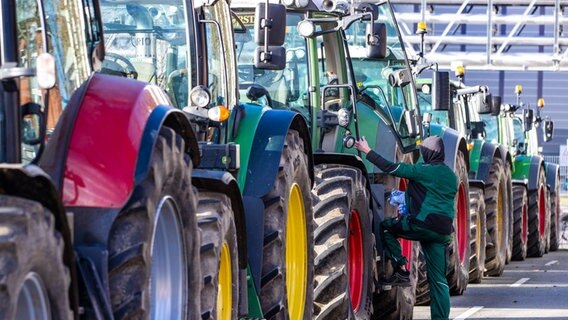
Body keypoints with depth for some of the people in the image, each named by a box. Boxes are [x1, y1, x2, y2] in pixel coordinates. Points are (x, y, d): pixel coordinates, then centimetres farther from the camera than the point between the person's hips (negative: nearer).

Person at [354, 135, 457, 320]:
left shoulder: (424, 171, -6)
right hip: (444, 231, 7)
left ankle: (401, 270, 1)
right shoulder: (451, 175, 18)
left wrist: (367, 151, 0)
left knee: (386, 227, 12)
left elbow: (391, 168, -7)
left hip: (424, 225, -7)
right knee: (439, 279, 9)